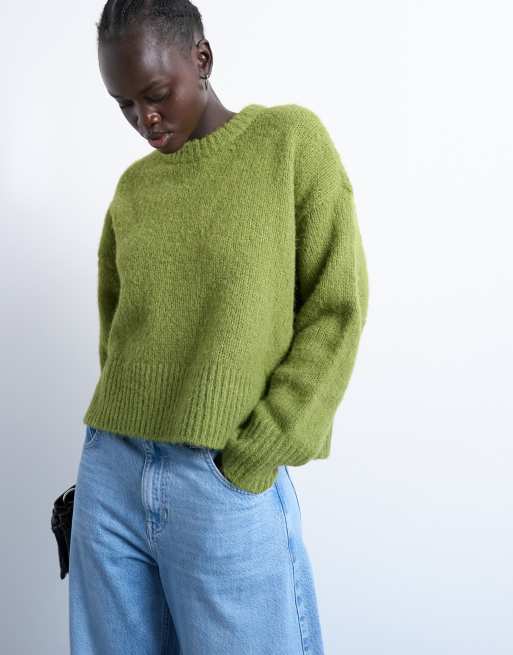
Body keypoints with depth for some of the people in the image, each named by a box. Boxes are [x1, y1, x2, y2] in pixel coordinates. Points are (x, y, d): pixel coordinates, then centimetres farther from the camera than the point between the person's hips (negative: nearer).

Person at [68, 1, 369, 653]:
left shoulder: (291, 139, 0)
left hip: (230, 489, -4)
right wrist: (105, 457, 6)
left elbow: (336, 311, -5)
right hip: (107, 474, 5)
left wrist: (251, 458, -10)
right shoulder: (132, 187, 13)